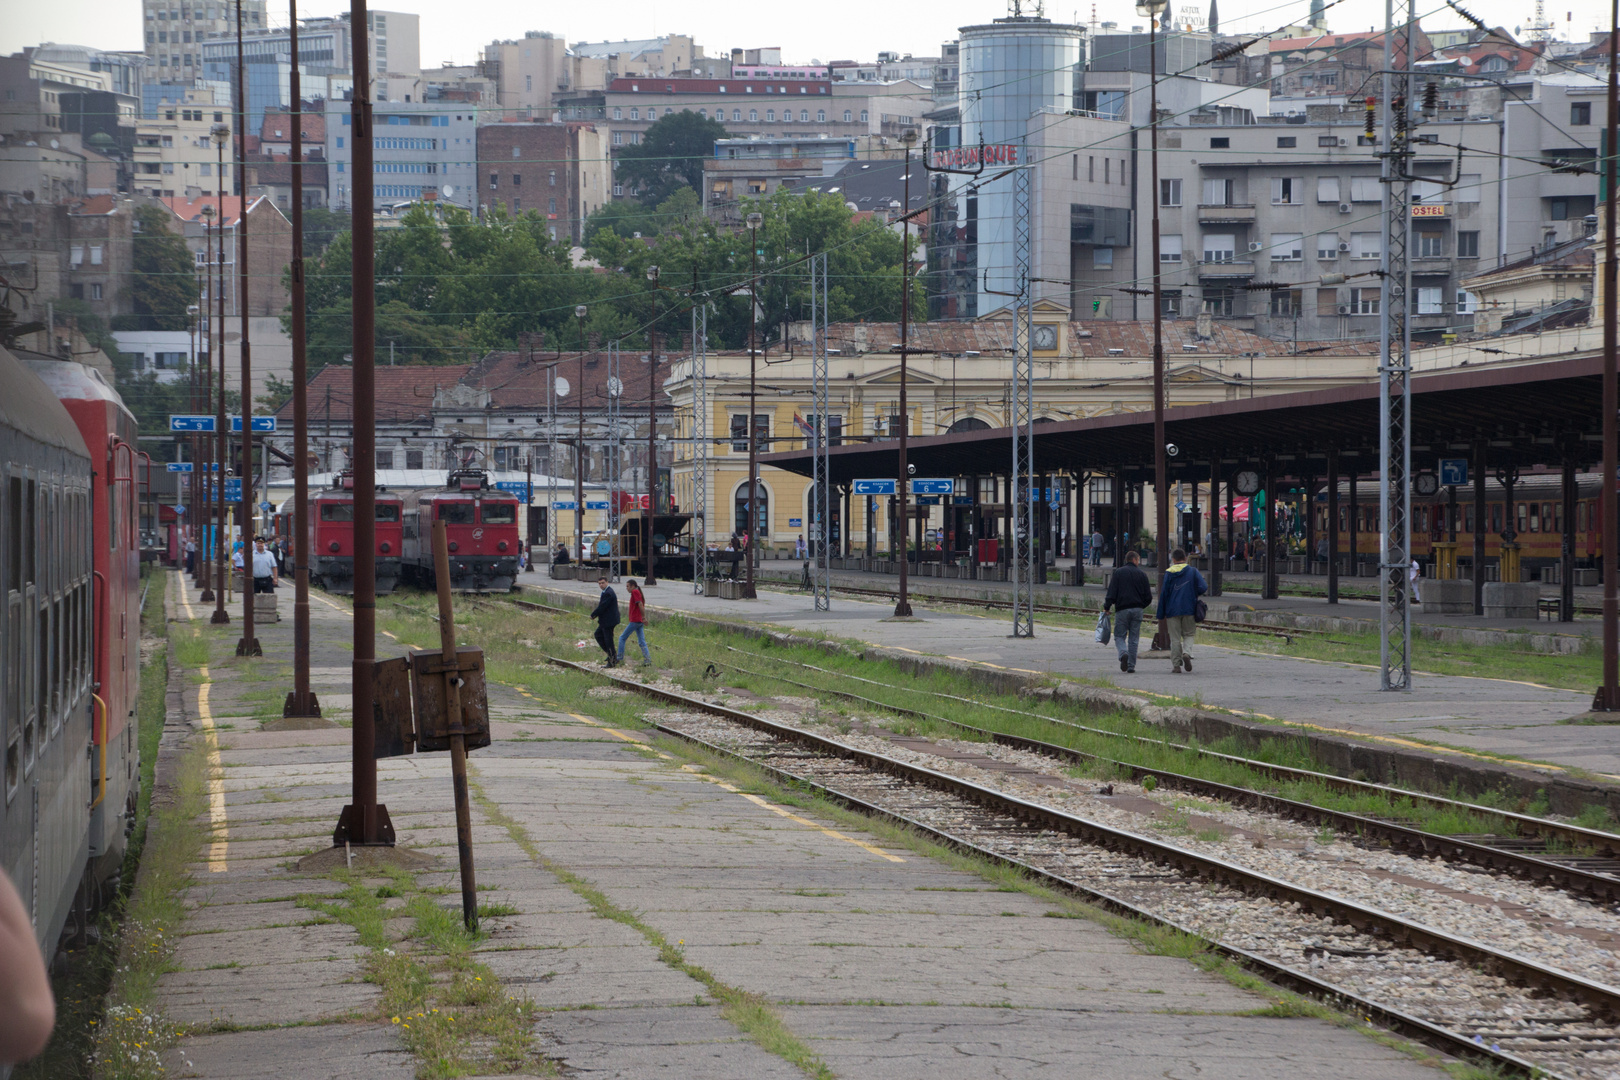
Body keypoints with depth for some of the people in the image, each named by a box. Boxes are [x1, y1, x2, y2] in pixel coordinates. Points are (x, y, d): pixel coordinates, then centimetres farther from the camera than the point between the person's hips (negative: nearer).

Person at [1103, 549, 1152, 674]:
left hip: (1122, 609, -2)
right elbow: (1148, 597, 5)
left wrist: (1106, 607, 3)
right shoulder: (1142, 575, 5)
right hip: (1137, 610, 2)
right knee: (1133, 639, 7)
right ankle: (1131, 666, 4)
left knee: (1119, 636, 4)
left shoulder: (1118, 573, 1)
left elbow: (1112, 593, -6)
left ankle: (1123, 654, -26)